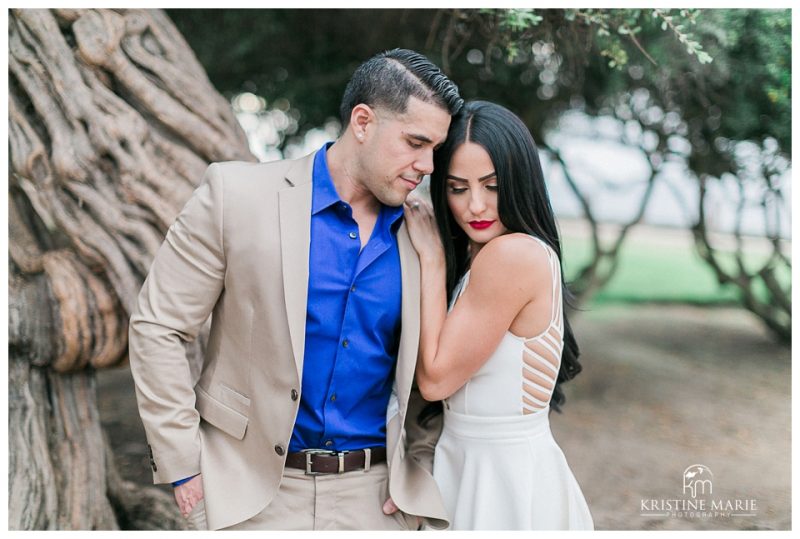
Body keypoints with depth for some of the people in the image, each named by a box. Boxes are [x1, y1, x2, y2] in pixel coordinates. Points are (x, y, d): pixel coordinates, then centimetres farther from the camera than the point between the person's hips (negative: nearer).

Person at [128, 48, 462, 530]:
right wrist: (183, 465, -7)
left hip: (374, 495, 3)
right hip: (253, 491, -2)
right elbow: (158, 328, -7)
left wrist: (419, 467, 3)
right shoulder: (237, 193, -10)